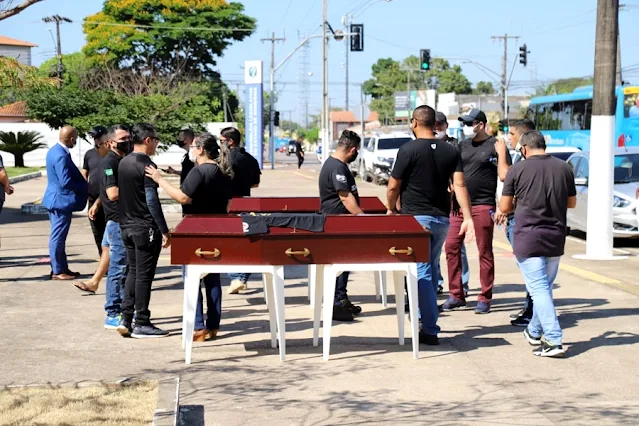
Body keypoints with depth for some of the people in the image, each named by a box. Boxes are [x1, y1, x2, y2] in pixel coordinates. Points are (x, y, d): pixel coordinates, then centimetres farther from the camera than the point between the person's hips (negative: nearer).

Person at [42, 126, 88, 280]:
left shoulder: (54, 150, 9)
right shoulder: (61, 156, -23)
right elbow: (66, 182, -26)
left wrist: (84, 185, 10)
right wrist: (86, 187, -13)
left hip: (55, 198, 10)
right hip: (61, 200, -10)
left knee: (59, 237, 15)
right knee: (58, 237, -2)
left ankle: (63, 268, 24)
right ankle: (57, 271, 5)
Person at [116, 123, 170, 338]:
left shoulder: (123, 163, 10)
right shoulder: (147, 165, -15)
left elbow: (118, 195, 15)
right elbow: (152, 200, -18)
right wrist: (164, 231, -15)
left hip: (127, 226, 8)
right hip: (146, 228, -8)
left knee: (133, 272, 15)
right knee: (144, 275, -1)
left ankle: (126, 319, 13)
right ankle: (141, 324, 4)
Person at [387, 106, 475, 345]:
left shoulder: (408, 150, -10)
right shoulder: (451, 151, 5)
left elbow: (393, 187, -6)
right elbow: (459, 185, -4)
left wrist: (391, 209, 12)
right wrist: (468, 217, -7)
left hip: (416, 218, -5)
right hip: (442, 218, 5)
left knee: (422, 271, -5)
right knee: (431, 267, 20)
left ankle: (430, 329, -9)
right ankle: (425, 314, 31)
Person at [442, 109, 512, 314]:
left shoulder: (495, 145, -4)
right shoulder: (462, 145, 13)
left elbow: (504, 176, -9)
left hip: (483, 205, -6)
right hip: (459, 204, 6)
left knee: (485, 251, 0)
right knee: (451, 247, 3)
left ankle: (485, 298, 7)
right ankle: (456, 295, 11)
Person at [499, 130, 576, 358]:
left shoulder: (517, 169, -7)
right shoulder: (564, 168, 3)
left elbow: (504, 206, -4)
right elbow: (571, 203, 13)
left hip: (528, 238, -4)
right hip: (555, 238, 4)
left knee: (539, 289, -5)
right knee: (544, 287, 19)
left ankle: (553, 341, -14)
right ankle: (535, 332, 33)